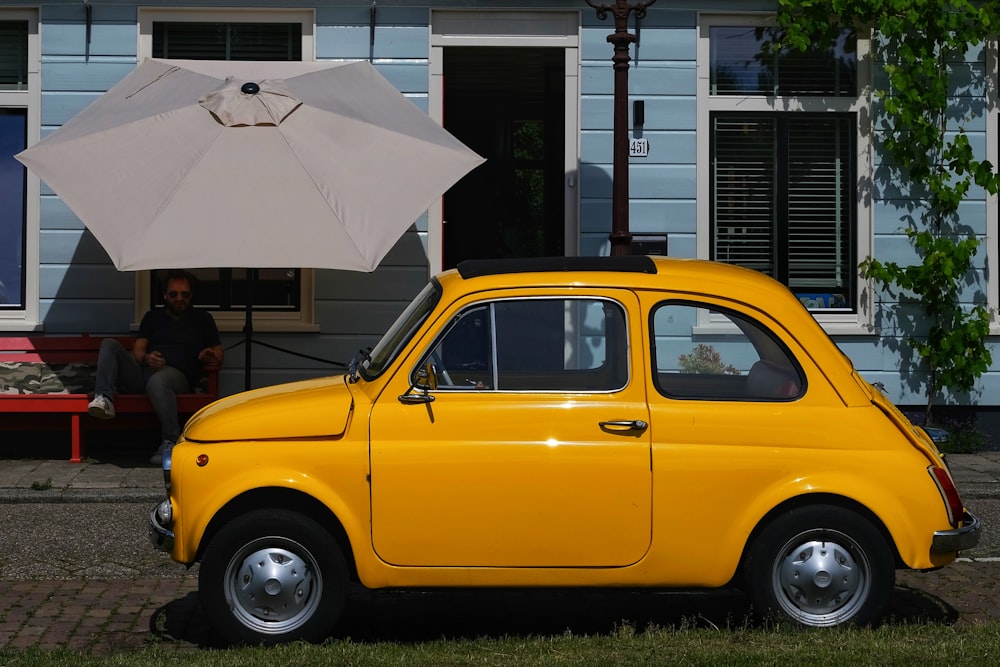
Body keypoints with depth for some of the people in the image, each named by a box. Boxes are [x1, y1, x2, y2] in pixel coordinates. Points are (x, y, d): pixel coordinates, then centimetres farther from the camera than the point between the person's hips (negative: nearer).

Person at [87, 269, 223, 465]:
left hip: (177, 374, -4)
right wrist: (146, 358, -8)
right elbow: (137, 350, 16)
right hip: (142, 371, 4)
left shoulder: (202, 319, 22)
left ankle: (170, 442, -40)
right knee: (109, 344, -15)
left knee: (158, 380, -41)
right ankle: (104, 400, -34)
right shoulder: (153, 317, 28)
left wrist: (210, 357, -9)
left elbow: (218, 356, 16)